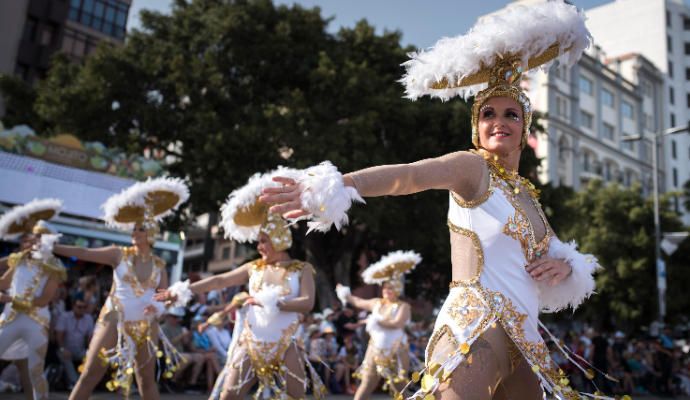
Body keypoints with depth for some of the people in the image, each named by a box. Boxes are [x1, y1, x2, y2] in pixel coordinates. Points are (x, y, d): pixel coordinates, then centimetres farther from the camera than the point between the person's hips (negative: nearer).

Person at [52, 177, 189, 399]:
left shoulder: (159, 265, 4)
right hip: (114, 322, -2)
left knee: (147, 379, 10)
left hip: (145, 327, 2)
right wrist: (50, 246, -17)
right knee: (90, 376, -2)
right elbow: (82, 253, -9)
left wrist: (157, 307, -15)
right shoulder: (119, 254, -3)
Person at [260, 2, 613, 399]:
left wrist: (564, 266, 2)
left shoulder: (528, 194, 18)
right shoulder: (473, 166, -4)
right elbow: (405, 175, -24)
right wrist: (333, 185, -41)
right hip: (477, 328, -8)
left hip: (524, 337, 8)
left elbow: (552, 254, 28)